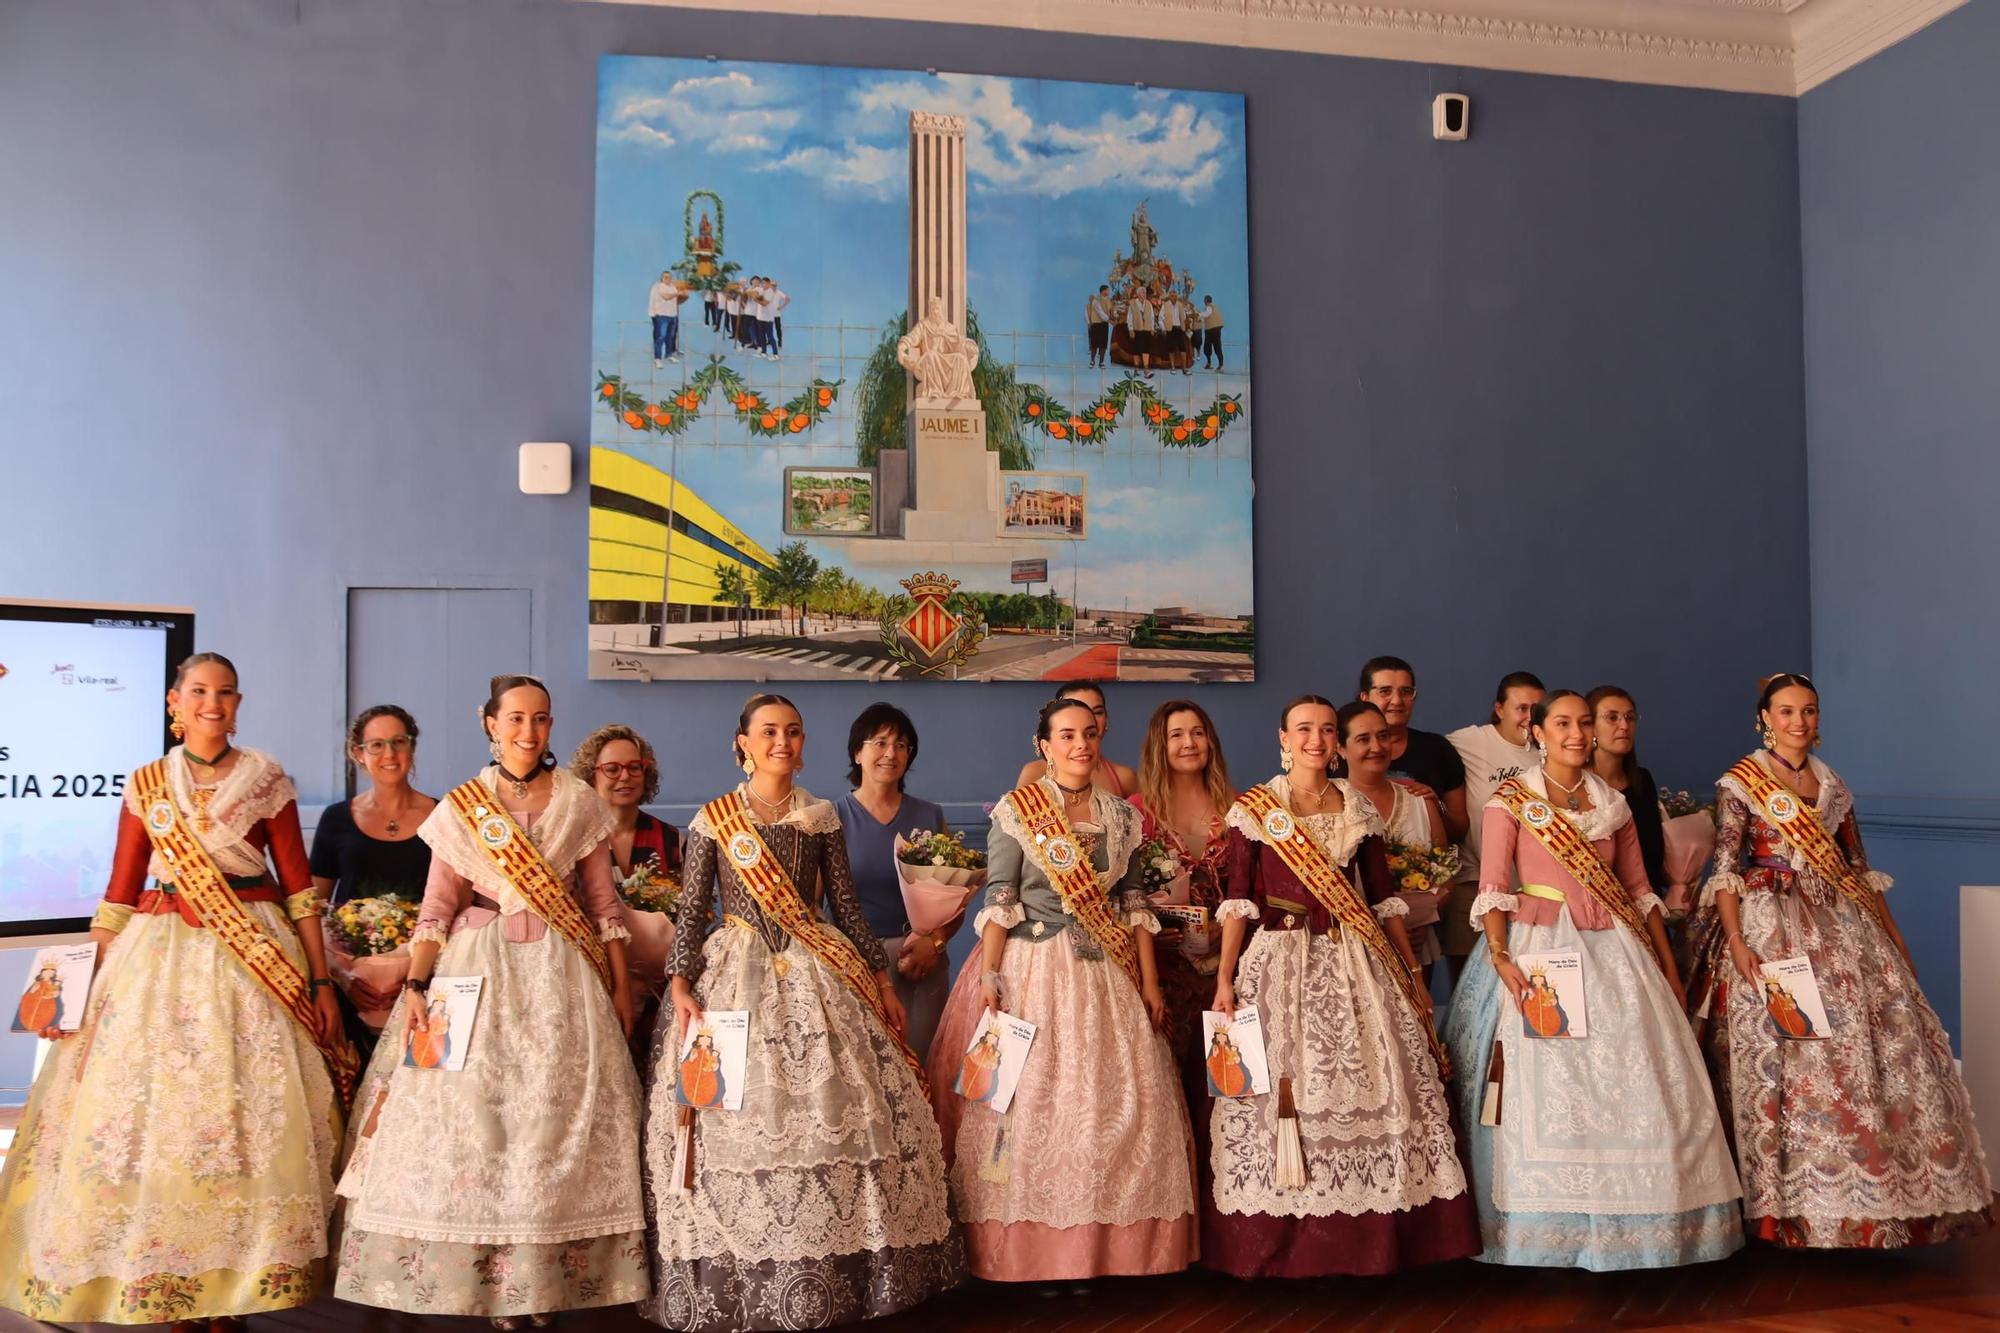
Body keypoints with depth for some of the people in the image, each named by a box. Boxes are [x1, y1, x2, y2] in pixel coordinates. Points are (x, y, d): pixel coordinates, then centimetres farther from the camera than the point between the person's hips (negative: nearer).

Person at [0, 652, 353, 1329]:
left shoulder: (267, 779, 2)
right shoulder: (146, 785, 7)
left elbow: (298, 887, 1)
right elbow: (120, 894, 8)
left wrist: (321, 982, -2)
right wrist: (84, 983, 1)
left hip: (253, 957, -2)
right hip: (160, 962, 2)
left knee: (246, 1117, -2)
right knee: (152, 1116, 2)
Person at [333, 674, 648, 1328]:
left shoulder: (580, 804, 4)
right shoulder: (460, 805, 4)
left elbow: (604, 904, 5)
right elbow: (437, 907, 1)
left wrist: (621, 987, 3)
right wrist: (415, 986, -9)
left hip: (560, 976, 0)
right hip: (478, 970, 0)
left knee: (554, 1117, -1)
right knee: (471, 1116, -2)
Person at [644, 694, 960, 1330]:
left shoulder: (822, 817, 9)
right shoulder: (713, 820, 4)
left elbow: (846, 906, 11)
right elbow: (691, 912, 2)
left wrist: (882, 980, 8)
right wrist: (681, 989, -9)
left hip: (815, 977, 2)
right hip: (735, 973, -1)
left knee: (832, 1114, -4)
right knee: (734, 1120, -5)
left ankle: (836, 1266, 8)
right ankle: (737, 1279, 9)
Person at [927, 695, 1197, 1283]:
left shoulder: (1120, 815, 9)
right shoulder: (1017, 811, -3)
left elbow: (1135, 904, 10)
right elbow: (998, 902, -6)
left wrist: (1150, 982, 5)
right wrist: (988, 978, -14)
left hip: (1107, 973, 4)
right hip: (1031, 969, -4)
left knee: (1120, 1104, 3)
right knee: (1030, 1102, -3)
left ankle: (1107, 1247, 16)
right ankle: (1029, 1251, 9)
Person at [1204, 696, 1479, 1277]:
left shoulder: (1360, 809, 10)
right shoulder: (1254, 808, 1)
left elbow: (1383, 897, 12)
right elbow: (1238, 899, -2)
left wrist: (1412, 974, 11)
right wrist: (1225, 979, -9)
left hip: (1355, 964, 3)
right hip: (1281, 965, -3)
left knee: (1372, 1092, 0)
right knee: (1282, 1094, -4)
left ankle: (1370, 1240, 13)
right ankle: (1280, 1245, 10)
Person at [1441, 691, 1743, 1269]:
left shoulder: (1613, 803, 13)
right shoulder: (1510, 800, -1)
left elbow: (1639, 889, 16)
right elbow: (1492, 887, -7)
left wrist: (1668, 965, 12)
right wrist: (1500, 956, -20)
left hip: (1612, 951, 4)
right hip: (1538, 948, -4)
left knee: (1628, 1084, 2)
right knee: (1543, 1087, -5)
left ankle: (1623, 1220, 14)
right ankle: (1549, 1231, 3)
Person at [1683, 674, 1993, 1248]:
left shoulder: (1832, 785, 13)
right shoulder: (1741, 782, -3)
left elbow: (1860, 869, 17)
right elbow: (1724, 868, -10)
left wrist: (1896, 940, 13)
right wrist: (1737, 942, -21)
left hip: (1842, 927, 6)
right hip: (1772, 930, -6)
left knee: (1884, 1048, 4)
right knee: (1788, 1055, -8)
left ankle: (1879, 1194, 15)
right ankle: (1796, 1203, 1)